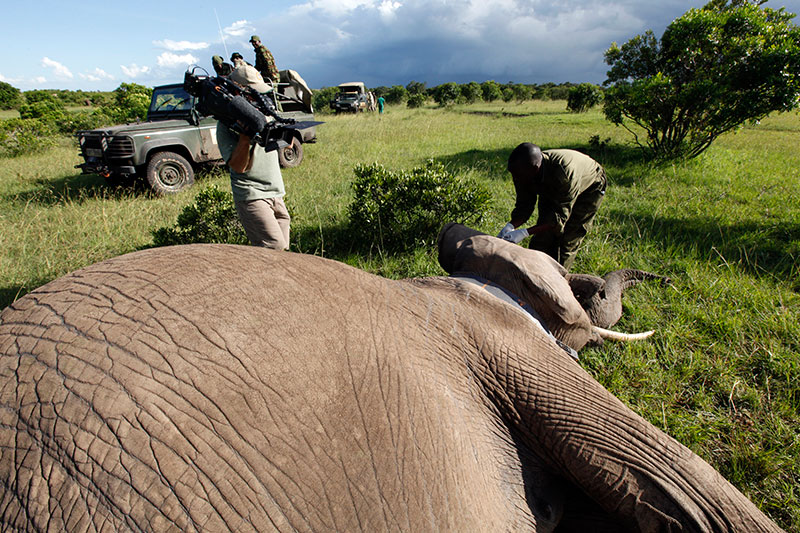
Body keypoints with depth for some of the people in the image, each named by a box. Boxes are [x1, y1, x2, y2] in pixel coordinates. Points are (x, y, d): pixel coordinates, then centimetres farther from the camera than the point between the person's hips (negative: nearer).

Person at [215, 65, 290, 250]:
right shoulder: (226, 124, -7)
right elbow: (238, 166, -16)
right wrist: (245, 135, -25)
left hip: (276, 193, 7)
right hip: (251, 196, -7)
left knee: (282, 249, 9)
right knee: (275, 247, -17)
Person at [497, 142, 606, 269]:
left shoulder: (564, 171, -45)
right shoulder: (522, 173, -27)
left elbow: (560, 216, -41)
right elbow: (524, 206, -17)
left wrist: (525, 232, -50)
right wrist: (511, 225, -37)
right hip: (552, 191, 5)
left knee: (566, 242, -10)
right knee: (541, 240, 0)